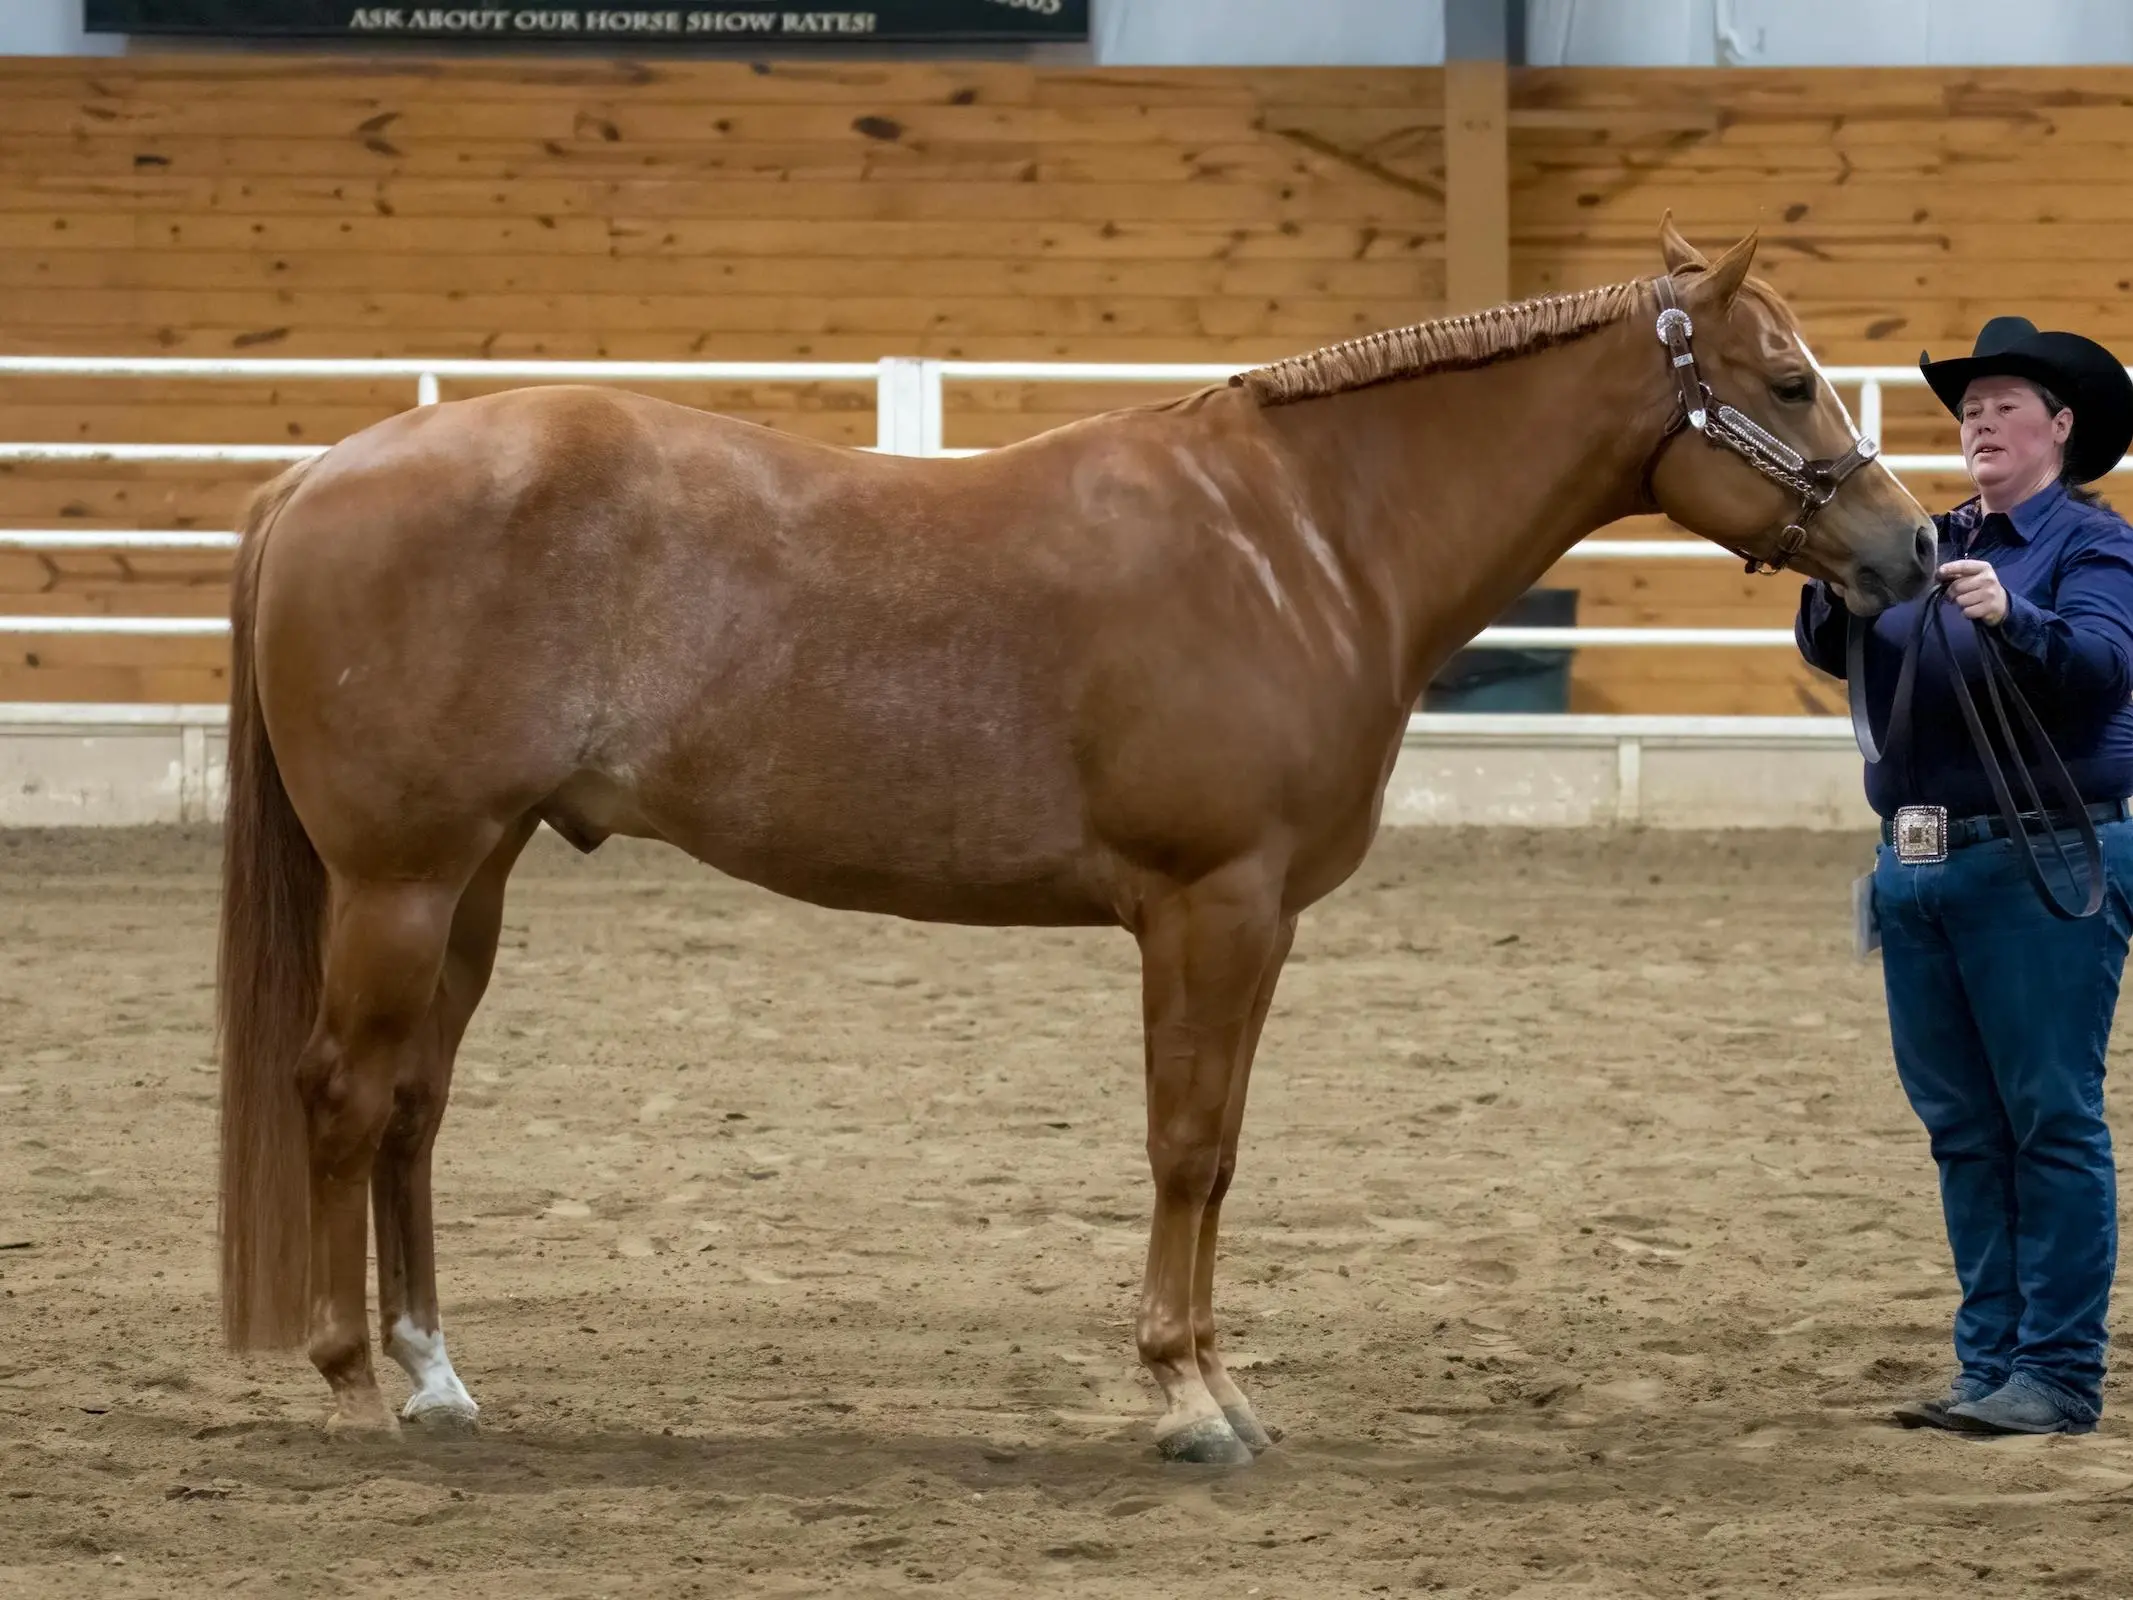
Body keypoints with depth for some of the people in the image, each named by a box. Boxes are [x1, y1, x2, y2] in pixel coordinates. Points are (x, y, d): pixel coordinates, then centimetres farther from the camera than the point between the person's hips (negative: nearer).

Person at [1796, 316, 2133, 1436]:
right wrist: (1834, 594, -18)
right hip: (1921, 870, 7)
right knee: (1961, 1128, 9)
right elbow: (1836, 654, 4)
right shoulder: (1931, 546, 15)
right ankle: (1990, 1361, 14)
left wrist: (2012, 617, -37)